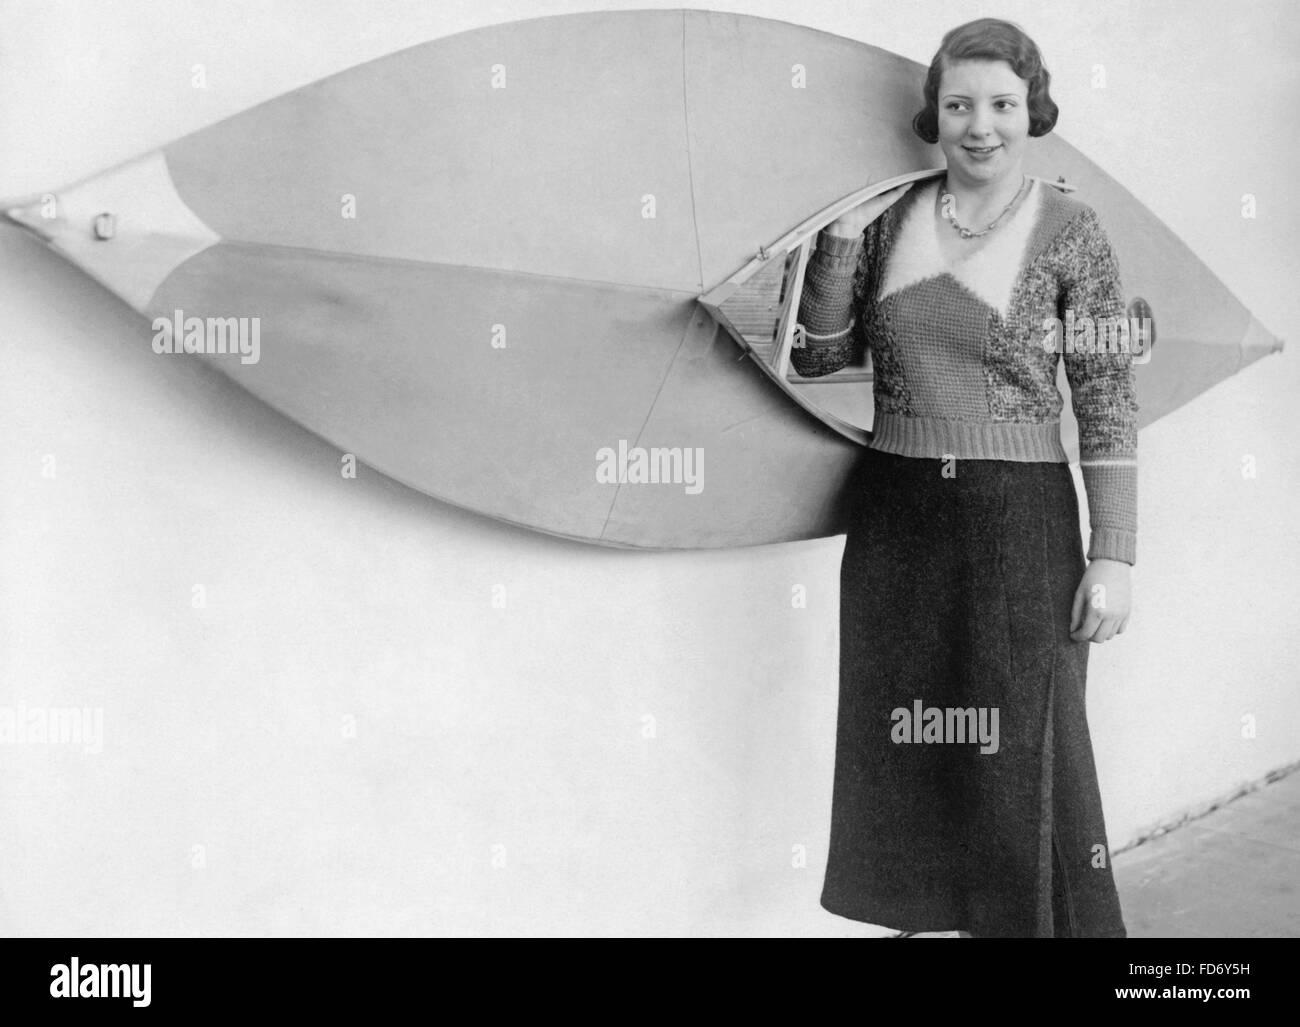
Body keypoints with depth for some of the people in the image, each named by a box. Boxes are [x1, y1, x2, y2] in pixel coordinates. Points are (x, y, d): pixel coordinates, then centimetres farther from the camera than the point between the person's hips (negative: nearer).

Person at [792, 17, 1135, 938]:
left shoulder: (1070, 233, -5)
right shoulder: (891, 219, 5)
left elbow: (1110, 405, -5)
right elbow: (819, 359, 6)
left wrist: (1114, 557, -9)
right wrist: (838, 241, -6)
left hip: (1019, 522, -4)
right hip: (895, 517, 4)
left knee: (1026, 756, 3)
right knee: (905, 747, 13)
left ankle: (1045, 920, 21)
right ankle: (922, 913, 31)